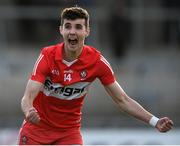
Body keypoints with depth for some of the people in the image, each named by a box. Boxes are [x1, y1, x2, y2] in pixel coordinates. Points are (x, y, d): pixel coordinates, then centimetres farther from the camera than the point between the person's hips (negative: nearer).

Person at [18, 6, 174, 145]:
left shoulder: (97, 61, -13)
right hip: (37, 127, -1)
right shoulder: (48, 56, -18)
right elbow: (28, 97, -25)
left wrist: (154, 121, -19)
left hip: (69, 131, 1)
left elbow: (123, 100, -8)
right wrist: (29, 112, -50)